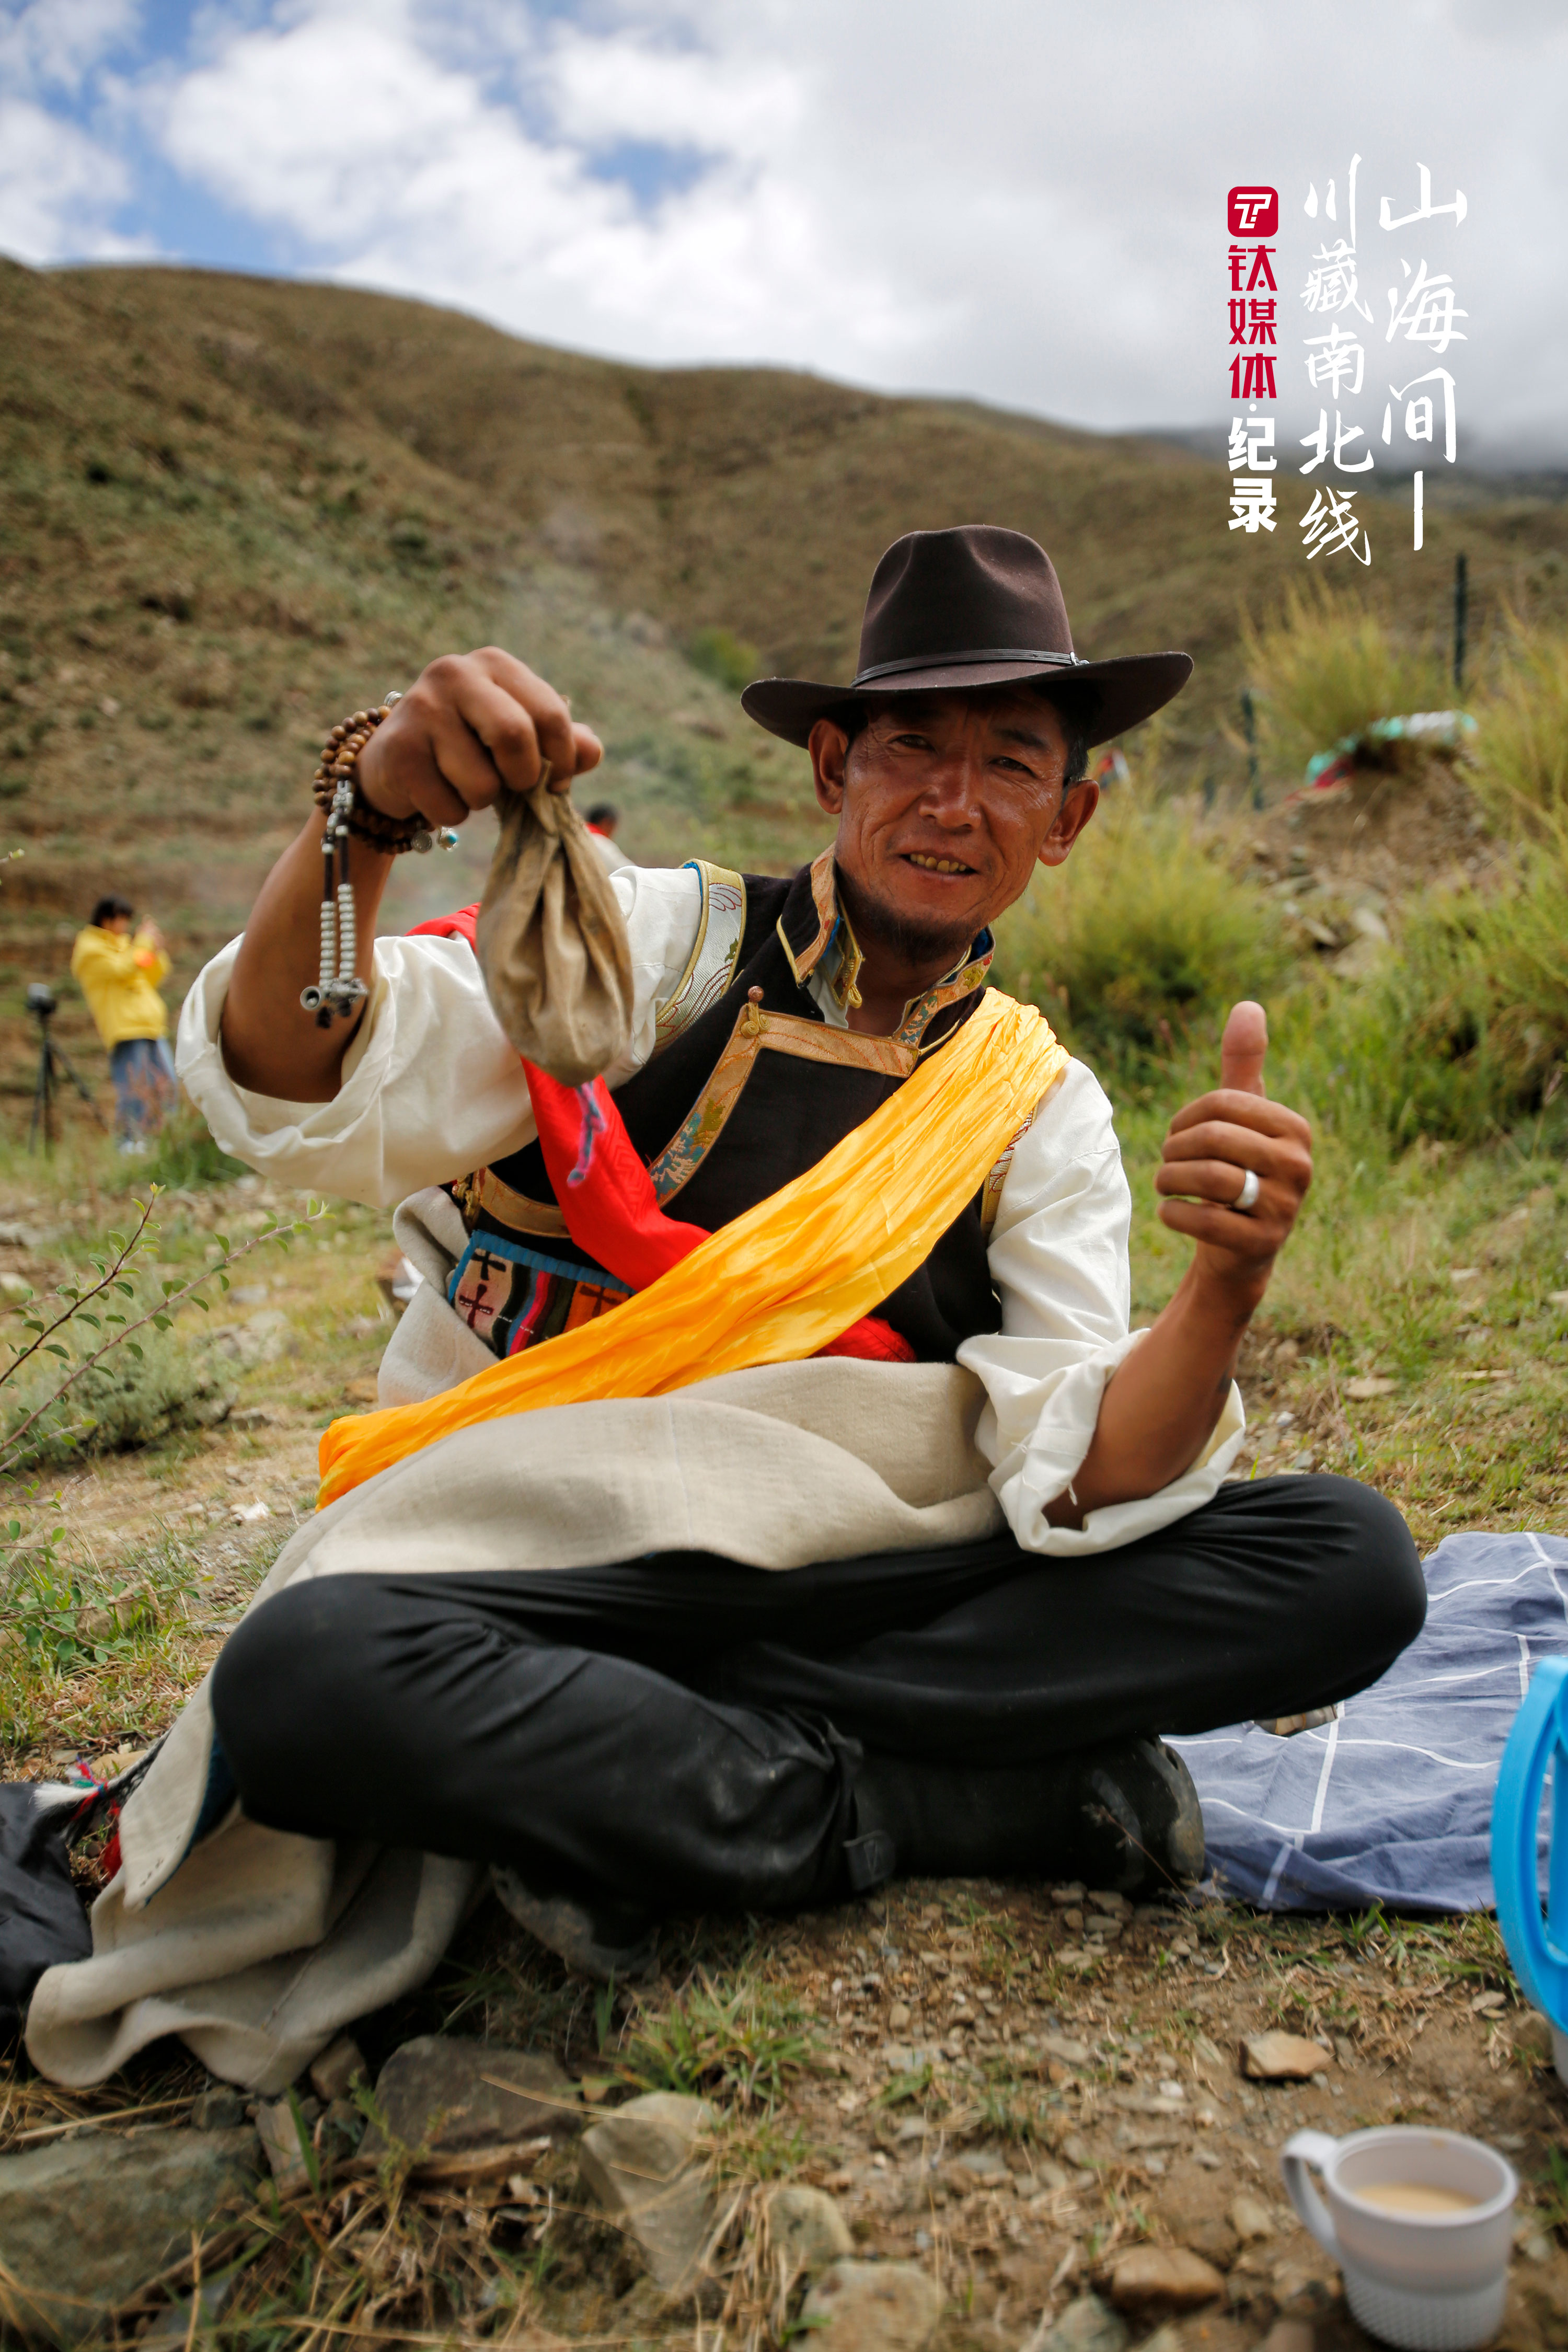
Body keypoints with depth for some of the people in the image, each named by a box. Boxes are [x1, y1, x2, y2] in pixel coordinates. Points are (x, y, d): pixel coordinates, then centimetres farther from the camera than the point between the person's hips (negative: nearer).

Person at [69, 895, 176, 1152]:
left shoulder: (122, 943, 25)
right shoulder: (90, 948, 0)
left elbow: (150, 980, 26)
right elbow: (121, 969, -15)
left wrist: (157, 953, 12)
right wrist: (143, 942, -7)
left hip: (152, 1026, 8)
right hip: (124, 1028, -8)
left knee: (166, 1083, 3)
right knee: (133, 1087, -12)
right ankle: (129, 1142, -9)